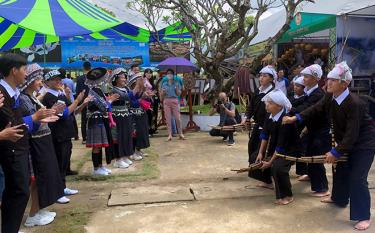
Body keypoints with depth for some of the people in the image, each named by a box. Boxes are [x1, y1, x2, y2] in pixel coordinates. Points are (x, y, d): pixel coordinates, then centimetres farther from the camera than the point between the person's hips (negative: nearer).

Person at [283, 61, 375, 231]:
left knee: (357, 178, -11)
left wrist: (336, 152, -28)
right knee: (340, 170, 20)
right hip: (347, 142, 8)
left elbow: (352, 134, -31)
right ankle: (339, 198, 44)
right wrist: (296, 118, -6)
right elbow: (316, 110, 4)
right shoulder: (330, 97, -8)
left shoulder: (355, 104, -32)